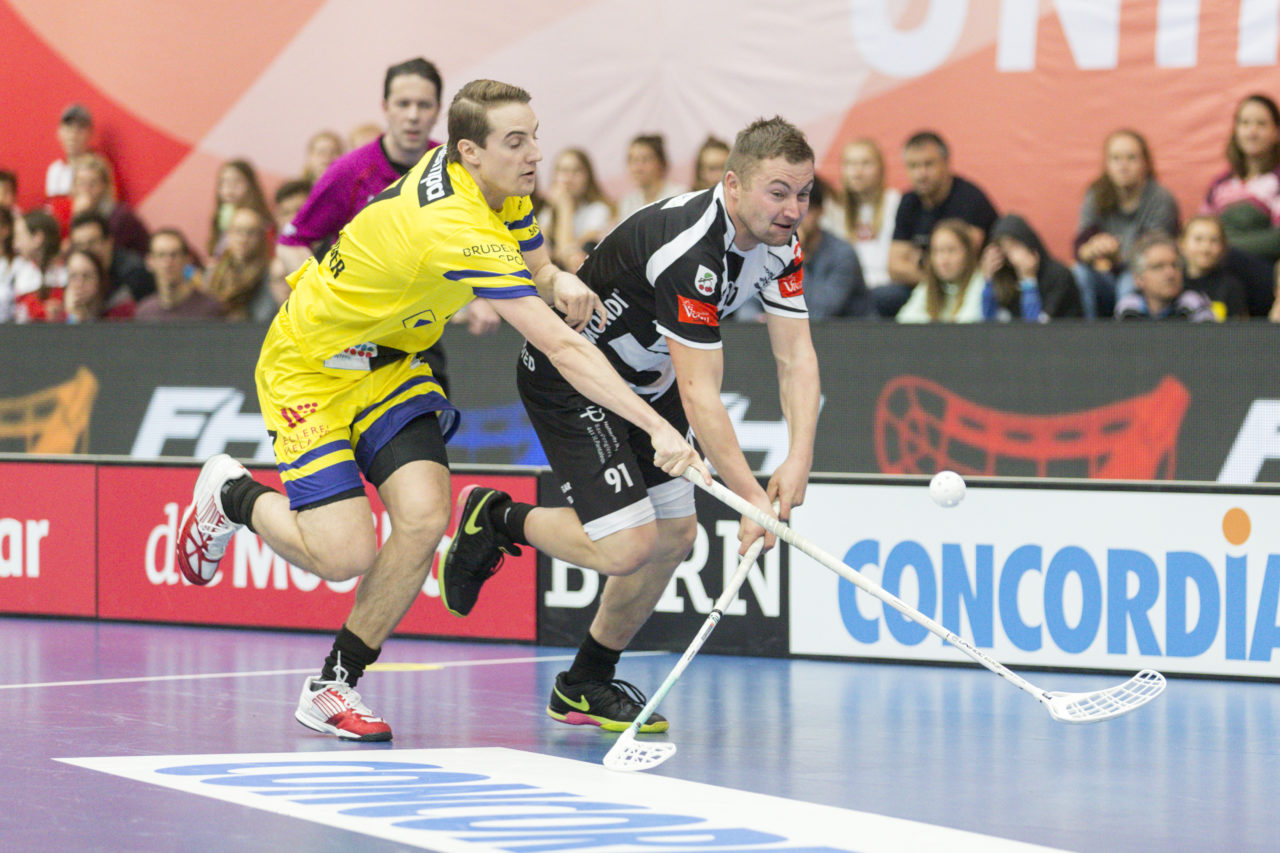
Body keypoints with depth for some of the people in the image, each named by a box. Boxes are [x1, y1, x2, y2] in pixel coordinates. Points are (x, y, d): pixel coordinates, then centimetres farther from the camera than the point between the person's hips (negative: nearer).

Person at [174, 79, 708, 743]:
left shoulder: (503, 189, -8)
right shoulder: (460, 231, -35)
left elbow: (533, 266, 10)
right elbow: (562, 347, -38)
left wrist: (557, 280, -16)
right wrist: (658, 428, -39)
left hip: (389, 360, 8)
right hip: (308, 368, -8)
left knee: (423, 517, -12)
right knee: (343, 555, -17)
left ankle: (332, 687, 2)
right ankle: (233, 495, 15)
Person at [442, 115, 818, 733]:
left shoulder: (779, 244, -8)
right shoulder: (690, 251, -35)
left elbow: (796, 355, -8)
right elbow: (699, 397, -35)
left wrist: (798, 460, -22)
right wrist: (751, 497, -36)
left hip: (644, 380, 9)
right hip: (567, 377, -9)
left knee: (674, 535, 8)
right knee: (626, 546, -19)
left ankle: (586, 684, 25)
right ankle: (496, 520, 9)